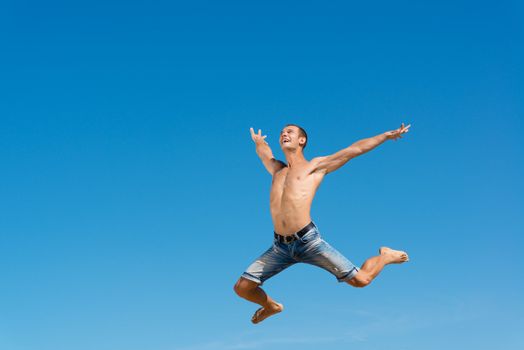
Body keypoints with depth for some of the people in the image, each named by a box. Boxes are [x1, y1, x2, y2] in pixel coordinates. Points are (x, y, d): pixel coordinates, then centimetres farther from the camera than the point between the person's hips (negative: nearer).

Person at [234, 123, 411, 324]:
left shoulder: (316, 166, 9)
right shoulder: (277, 170, 21)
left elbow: (355, 149, 9)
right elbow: (263, 152, 42)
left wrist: (387, 135, 9)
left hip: (308, 241, -4)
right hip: (280, 246, 5)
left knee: (360, 280, -5)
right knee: (242, 288, 0)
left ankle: (385, 256, 29)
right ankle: (271, 306, 33)